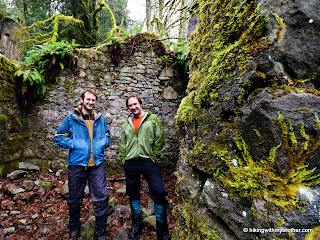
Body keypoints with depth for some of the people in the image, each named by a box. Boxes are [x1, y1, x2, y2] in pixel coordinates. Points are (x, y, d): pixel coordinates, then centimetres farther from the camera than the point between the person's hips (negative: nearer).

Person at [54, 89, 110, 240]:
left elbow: (107, 134, 21)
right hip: (77, 164, -1)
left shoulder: (100, 118, 8)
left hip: (97, 164, 2)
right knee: (74, 199, 15)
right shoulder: (71, 118, -1)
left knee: (101, 199, 2)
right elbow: (59, 137, 4)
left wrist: (104, 142, 0)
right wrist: (73, 144, -10)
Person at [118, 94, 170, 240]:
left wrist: (154, 157, -7)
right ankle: (137, 224, 35)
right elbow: (122, 143, 17)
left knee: (159, 193, -6)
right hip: (130, 164, 4)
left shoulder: (153, 119, 3)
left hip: (149, 162, -3)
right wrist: (122, 159, 7)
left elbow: (160, 139, -1)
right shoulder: (126, 124, 14)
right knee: (133, 195, 14)